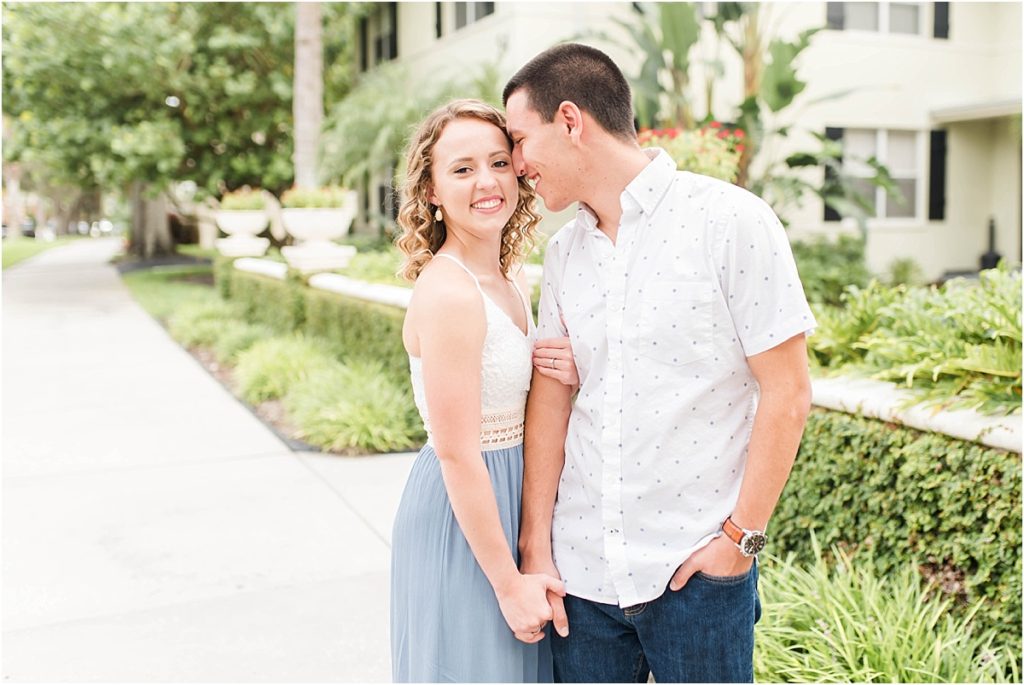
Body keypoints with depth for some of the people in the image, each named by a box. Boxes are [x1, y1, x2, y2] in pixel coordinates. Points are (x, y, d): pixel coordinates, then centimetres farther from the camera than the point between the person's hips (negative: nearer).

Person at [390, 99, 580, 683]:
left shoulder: (512, 277, 3)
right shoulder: (448, 294, -23)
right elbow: (458, 457, -22)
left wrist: (572, 376, -6)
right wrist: (508, 582, -17)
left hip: (511, 498, 9)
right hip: (462, 513, -9)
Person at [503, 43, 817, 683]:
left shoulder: (730, 220, -9)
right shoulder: (564, 251, 7)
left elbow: (787, 392, -9)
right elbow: (550, 396, 6)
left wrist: (742, 537, -10)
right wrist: (536, 545, 1)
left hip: (695, 566, -4)